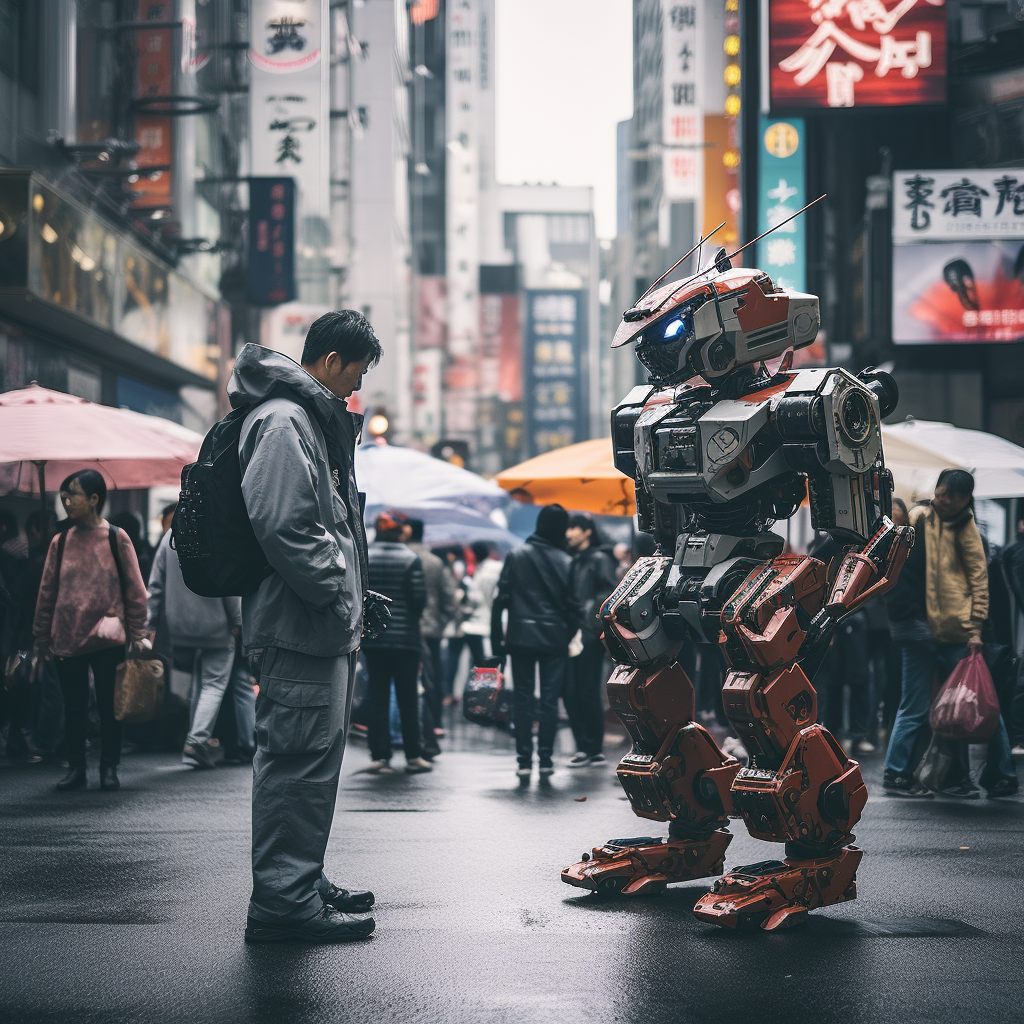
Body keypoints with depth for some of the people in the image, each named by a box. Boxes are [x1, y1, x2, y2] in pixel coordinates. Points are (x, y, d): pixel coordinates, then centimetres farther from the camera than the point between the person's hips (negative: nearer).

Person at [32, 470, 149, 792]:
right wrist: (42, 638, 6)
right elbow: (47, 591, 8)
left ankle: (109, 768, 11)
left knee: (109, 707, 2)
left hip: (107, 640, -2)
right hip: (67, 639, 3)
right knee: (73, 707, 7)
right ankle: (75, 769, 14)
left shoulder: (116, 538, 0)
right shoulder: (60, 542, 7)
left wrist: (137, 635, -2)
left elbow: (135, 589, 1)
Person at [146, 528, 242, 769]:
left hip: (180, 625, 5)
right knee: (214, 683, -1)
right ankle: (198, 739, -15)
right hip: (214, 625, -5)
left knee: (198, 683, 16)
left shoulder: (170, 536, 7)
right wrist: (236, 621, -3)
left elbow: (156, 584, 7)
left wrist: (151, 623, 10)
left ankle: (196, 741, 15)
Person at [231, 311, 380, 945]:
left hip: (327, 628, 11)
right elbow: (284, 525, -24)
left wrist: (352, 592, 19)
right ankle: (284, 901, -7)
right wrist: (336, 595, -19)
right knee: (299, 757, -9)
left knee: (316, 758, 17)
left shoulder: (314, 419, 21)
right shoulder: (283, 421, -14)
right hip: (301, 628, -11)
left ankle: (304, 884, 27)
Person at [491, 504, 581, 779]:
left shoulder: (516, 556, 0)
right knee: (550, 699, 4)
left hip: (521, 637, 1)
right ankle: (546, 758, 1)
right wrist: (569, 637, 11)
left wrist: (497, 639, 1)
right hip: (555, 639, -1)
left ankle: (524, 760, 1)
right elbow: (572, 605, -1)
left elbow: (501, 599, -2)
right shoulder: (566, 562, -2)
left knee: (523, 699, 4)